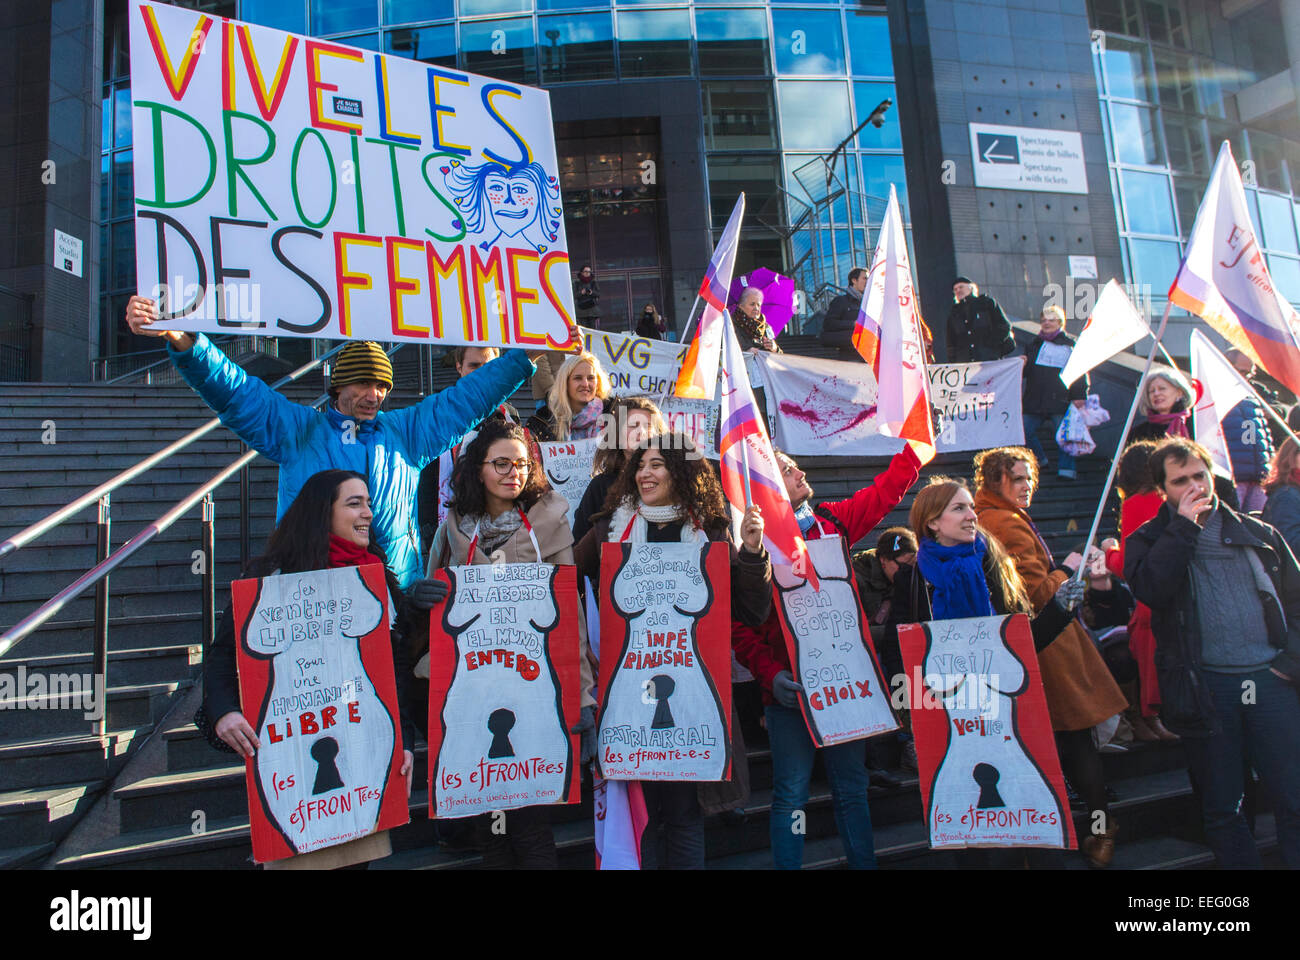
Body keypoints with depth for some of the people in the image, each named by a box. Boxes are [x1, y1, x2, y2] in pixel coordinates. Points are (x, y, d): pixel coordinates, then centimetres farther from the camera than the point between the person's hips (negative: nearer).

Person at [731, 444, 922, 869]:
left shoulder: (832, 522, 9)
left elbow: (888, 488, 18)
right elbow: (738, 626, -9)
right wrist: (770, 673, -19)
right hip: (791, 687, -4)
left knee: (852, 789, 13)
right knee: (791, 795, 2)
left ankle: (864, 863, 27)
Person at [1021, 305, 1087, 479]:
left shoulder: (1071, 345, 5)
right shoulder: (1034, 344, 18)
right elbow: (1026, 372, 22)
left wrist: (1079, 395, -8)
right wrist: (1023, 364, -2)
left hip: (1060, 399, -4)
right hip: (1034, 400, 4)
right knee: (1024, 431, 1)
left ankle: (1067, 468, 3)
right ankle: (1039, 460, 21)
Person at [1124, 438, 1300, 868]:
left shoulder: (1259, 534, 13)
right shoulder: (1149, 540, 6)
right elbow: (1149, 589, -16)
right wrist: (1185, 525, -11)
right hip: (1206, 685, -2)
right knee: (1222, 808, 8)